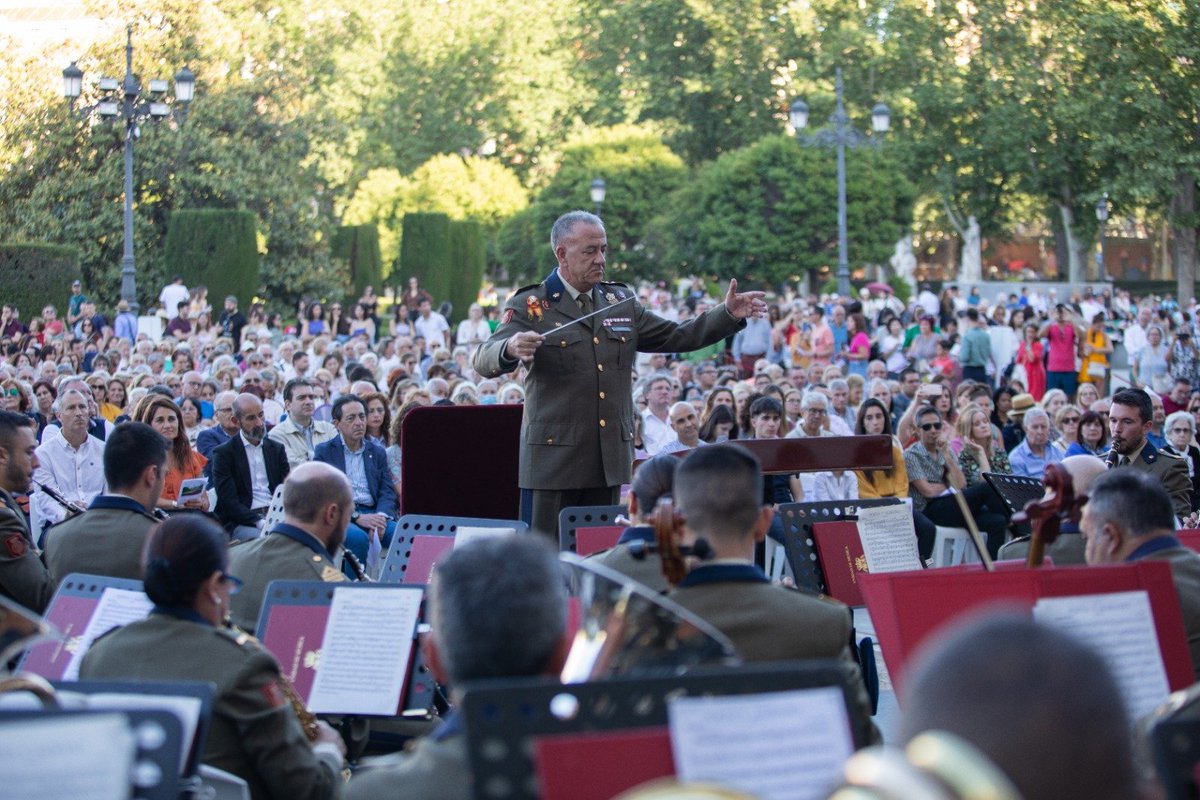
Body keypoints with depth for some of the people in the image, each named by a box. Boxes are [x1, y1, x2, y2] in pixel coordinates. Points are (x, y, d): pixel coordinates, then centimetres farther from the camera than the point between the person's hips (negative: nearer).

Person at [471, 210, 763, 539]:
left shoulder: (621, 302, 15)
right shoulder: (530, 306, -3)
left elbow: (676, 337, 17)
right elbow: (484, 362, -13)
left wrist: (729, 314, 3)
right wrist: (510, 349, -38)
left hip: (609, 459, 5)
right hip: (554, 456, -5)